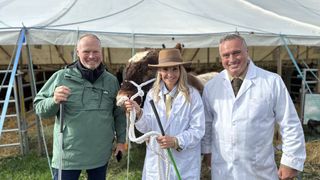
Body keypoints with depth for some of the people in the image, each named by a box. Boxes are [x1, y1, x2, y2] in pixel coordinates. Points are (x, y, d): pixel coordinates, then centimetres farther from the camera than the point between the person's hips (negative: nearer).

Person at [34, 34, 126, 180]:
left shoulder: (111, 80, 1)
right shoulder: (61, 77, -7)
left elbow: (119, 113, 9)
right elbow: (39, 108, -3)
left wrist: (121, 140, 8)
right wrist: (54, 101, -23)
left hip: (101, 155, 3)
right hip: (68, 155, -2)